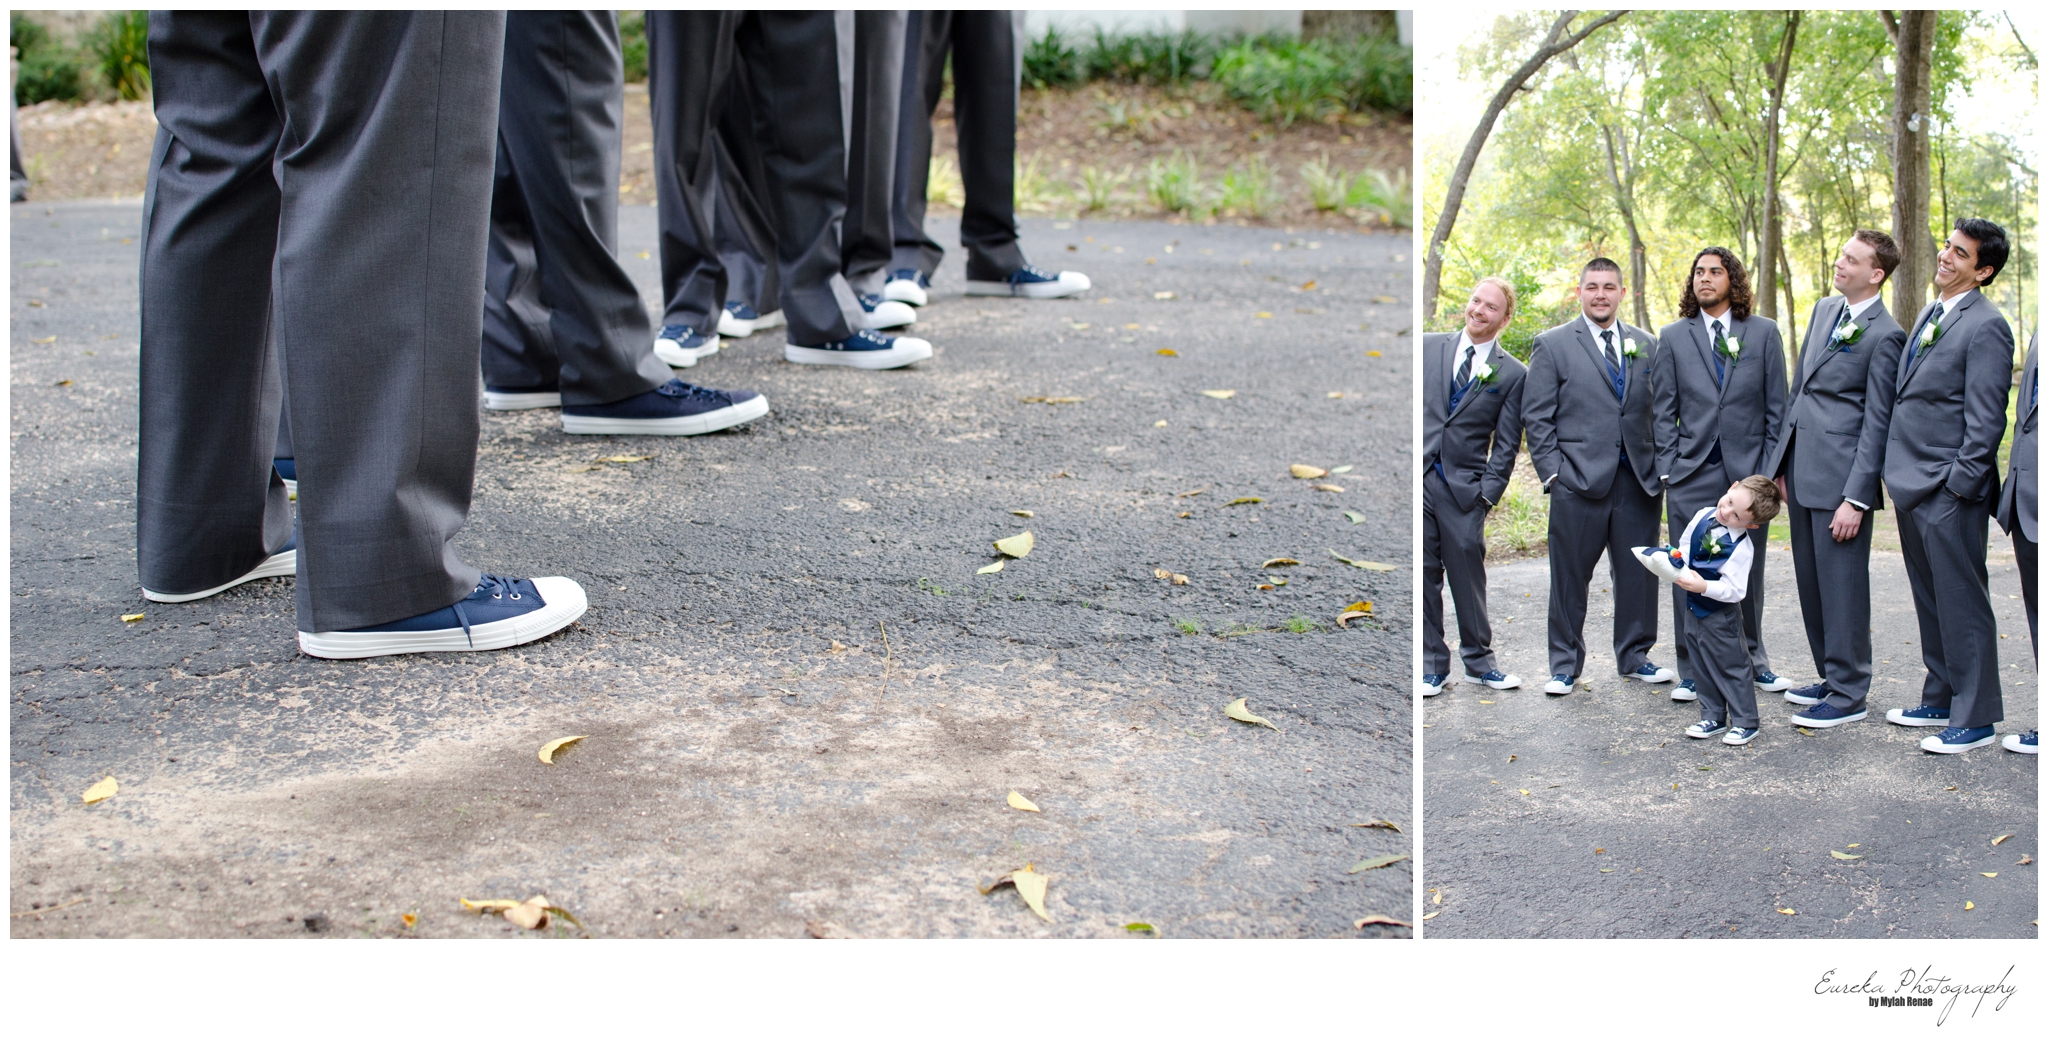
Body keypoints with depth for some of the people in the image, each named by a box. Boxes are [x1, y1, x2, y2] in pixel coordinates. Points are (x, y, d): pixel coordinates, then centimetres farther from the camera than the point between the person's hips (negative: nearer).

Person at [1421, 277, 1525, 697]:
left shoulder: (1513, 374, 5)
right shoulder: (1428, 347, 9)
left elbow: (1506, 443, 3)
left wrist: (1489, 492, -6)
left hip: (1463, 487, -1)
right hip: (1418, 477, 1)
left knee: (1468, 575, 3)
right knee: (1423, 575, 4)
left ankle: (1478, 661, 19)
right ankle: (1431, 665, 13)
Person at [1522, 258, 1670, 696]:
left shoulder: (1646, 345, 13)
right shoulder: (1553, 344, 3)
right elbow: (1536, 415, 0)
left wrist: (1661, 467, 4)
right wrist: (1552, 472, -7)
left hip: (1638, 480, 3)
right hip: (1579, 480, -3)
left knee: (1638, 574, 8)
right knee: (1570, 577, 2)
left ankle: (1634, 657, 23)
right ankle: (1565, 665, 14)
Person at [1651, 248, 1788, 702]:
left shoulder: (1763, 332, 7)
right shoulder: (1672, 337, 8)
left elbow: (1776, 406, 6)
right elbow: (1664, 411, 7)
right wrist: (1667, 469, -1)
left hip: (1748, 471, 0)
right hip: (1692, 476, 0)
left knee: (1748, 574, 8)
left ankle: (1753, 660, 24)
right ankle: (1691, 672, 10)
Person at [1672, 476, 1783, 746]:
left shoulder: (1741, 547, -24)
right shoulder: (1703, 516, -6)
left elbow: (1734, 591, -25)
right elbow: (1684, 546, 10)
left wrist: (1704, 587, -37)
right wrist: (1679, 568, -9)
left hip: (1719, 615, -7)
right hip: (1692, 609, 7)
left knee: (1731, 667, 5)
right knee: (1703, 667, 16)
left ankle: (1745, 722, 18)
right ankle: (1713, 717, 29)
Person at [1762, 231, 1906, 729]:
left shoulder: (1884, 336, -12)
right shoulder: (1825, 309, 13)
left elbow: (1877, 423, -13)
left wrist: (1855, 498, -16)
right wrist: (1781, 463, 16)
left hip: (1840, 476, -8)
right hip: (1801, 472, 8)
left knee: (1842, 586, -1)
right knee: (1811, 581, 15)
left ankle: (1849, 695, 8)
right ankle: (1830, 674, 28)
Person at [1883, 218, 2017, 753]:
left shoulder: (1985, 327, -12)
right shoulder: (1928, 316, 16)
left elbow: (1985, 419, -16)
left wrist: (1960, 485, -17)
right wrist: (1901, 475, 16)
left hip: (1950, 494, -9)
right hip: (1914, 488, 9)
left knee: (1961, 604, -2)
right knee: (1930, 602, 16)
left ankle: (1975, 719, 6)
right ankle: (1941, 700, 27)